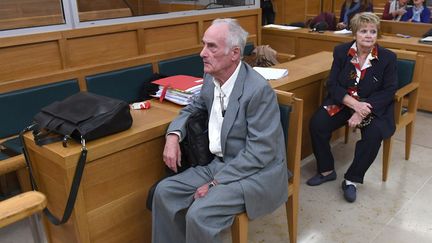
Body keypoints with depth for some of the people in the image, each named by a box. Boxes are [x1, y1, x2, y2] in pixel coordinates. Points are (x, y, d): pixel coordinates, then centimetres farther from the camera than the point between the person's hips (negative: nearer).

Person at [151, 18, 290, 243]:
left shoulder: (259, 89, -23)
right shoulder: (212, 77, 0)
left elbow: (260, 152, -23)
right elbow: (194, 107, 18)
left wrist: (216, 182, -21)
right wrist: (174, 135, -2)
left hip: (255, 172, -7)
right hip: (221, 163, 8)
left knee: (198, 215, -23)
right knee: (164, 192, -2)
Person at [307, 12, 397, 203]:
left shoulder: (387, 58, -5)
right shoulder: (341, 52, -2)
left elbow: (389, 91, -8)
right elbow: (332, 85, -6)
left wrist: (362, 111, -23)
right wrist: (355, 104, -22)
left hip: (372, 107, -1)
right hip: (342, 103, 2)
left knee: (374, 134, -30)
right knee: (316, 123, -22)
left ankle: (352, 180, -10)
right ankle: (326, 170, 0)